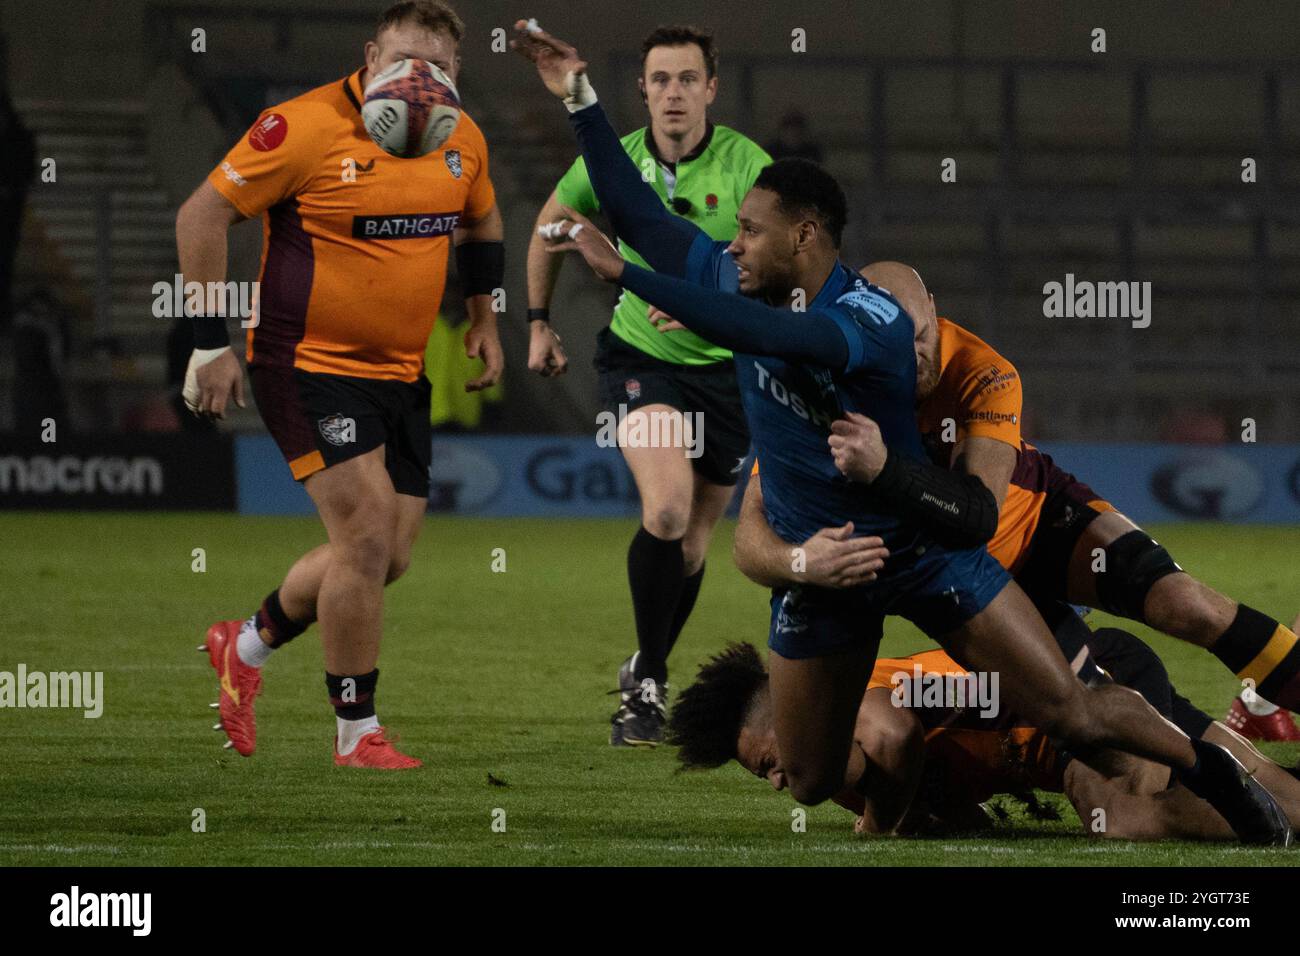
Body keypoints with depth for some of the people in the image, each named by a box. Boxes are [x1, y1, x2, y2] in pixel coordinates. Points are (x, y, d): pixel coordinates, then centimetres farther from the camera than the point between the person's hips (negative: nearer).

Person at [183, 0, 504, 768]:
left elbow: (480, 220, 25)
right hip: (310, 364, -7)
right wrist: (211, 343, -13)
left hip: (403, 373, 7)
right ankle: (357, 733, -1)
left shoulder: (462, 140, 3)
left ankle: (249, 646, 32)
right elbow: (203, 215, -12)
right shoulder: (307, 128, -17)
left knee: (391, 556, 7)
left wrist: (485, 319, 17)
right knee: (368, 533, -15)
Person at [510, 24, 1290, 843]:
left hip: (919, 545, -5)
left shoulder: (872, 320, -27)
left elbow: (763, 335, -43)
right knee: (811, 781, 4)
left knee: (1071, 712, -10)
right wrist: (582, 98, -8)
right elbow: (637, 212, 0)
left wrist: (620, 271, -46)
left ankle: (1212, 771, 11)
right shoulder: (738, 282, -7)